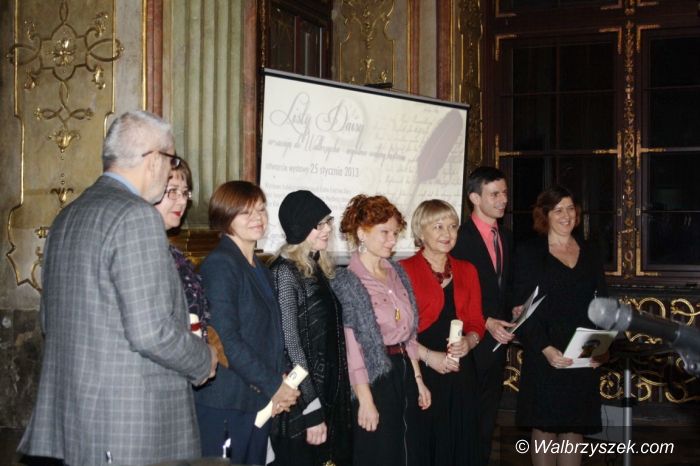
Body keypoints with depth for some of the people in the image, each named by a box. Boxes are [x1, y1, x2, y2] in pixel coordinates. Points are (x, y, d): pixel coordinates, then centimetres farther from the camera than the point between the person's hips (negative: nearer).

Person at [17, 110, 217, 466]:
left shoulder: (67, 216, 11)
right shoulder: (137, 216, -16)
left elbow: (49, 318, 18)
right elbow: (150, 331, -21)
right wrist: (204, 361, -3)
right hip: (130, 427, -9)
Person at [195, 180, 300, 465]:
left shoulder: (260, 269, 16)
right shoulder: (220, 264, -10)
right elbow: (226, 339, -18)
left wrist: (279, 388, 2)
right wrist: (273, 386, -13)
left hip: (260, 401, 8)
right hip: (224, 406, -8)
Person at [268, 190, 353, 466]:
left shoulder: (318, 270, 12)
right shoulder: (285, 272, -11)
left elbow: (331, 337, 11)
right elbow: (290, 344, -15)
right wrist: (312, 410, -17)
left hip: (330, 397, 7)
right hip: (301, 403, -7)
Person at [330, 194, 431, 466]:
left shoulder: (397, 273, 9)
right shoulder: (348, 281, -12)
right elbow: (353, 346, -15)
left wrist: (418, 380, 12)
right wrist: (365, 399, -17)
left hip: (404, 372, 7)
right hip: (375, 377, -7)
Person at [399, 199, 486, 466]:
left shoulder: (467, 271, 13)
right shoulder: (404, 271, -4)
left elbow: (476, 322, 13)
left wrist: (468, 342, -7)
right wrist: (429, 356, -15)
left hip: (461, 372, 5)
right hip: (419, 372, -5)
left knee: (459, 442, 7)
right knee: (422, 444, -1)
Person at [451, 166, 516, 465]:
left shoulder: (506, 237, 11)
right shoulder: (460, 238, -12)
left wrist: (512, 312, 2)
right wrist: (485, 322, -19)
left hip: (498, 339, 7)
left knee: (488, 416, 15)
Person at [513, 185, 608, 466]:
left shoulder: (589, 254, 14)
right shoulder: (529, 253, 1)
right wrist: (545, 348, -18)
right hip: (544, 356, -3)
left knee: (574, 426, 5)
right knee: (544, 425, 0)